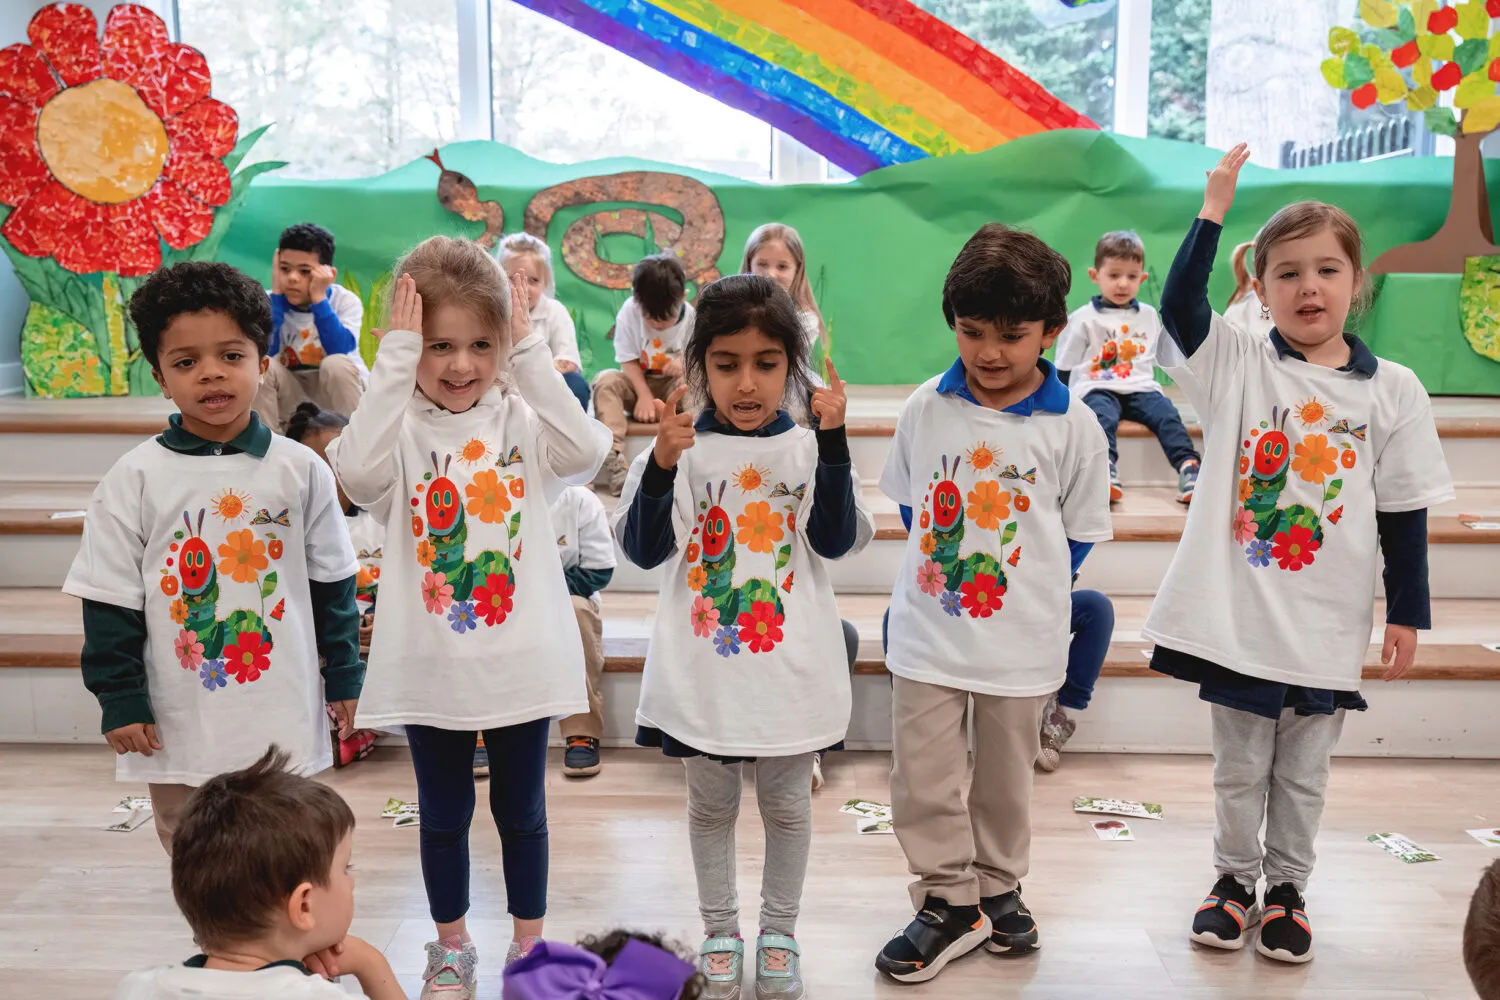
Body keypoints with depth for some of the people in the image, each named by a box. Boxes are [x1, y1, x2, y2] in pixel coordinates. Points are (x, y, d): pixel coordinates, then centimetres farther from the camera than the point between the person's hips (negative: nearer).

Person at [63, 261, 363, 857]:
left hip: (286, 718, 0)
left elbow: (332, 581, 4)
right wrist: (121, 701, -3)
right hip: (179, 724, 0)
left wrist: (344, 676, 6)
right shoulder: (134, 478, -5)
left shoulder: (300, 469, -3)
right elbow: (110, 601, -1)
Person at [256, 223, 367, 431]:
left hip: (338, 393, -2)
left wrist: (318, 297, -32)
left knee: (336, 364, -32)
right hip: (291, 394, 2)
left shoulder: (345, 301, -13)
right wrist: (276, 293, -23)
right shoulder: (271, 301, -8)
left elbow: (340, 351, -30)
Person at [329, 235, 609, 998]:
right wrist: (396, 359, -27)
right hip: (430, 664, 0)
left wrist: (530, 353, -21)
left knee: (522, 810, 17)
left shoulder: (521, 419, -3)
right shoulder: (400, 424, -7)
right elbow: (359, 470, -29)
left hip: (522, 658, 1)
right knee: (443, 814, 17)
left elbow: (583, 451, -22)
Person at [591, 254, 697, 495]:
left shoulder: (691, 317, -12)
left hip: (672, 385, 0)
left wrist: (684, 364, -30)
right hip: (637, 383, 1)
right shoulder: (628, 313, -14)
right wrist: (644, 396, -23)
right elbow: (629, 361, -11)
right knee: (606, 381, -31)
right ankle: (612, 456, -43)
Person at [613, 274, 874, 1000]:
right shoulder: (681, 447, -7)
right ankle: (719, 933, 35)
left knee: (786, 804, 16)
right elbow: (643, 549, -12)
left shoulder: (808, 447, -3)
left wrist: (832, 441, -22)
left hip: (790, 662, 1)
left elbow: (837, 541, -13)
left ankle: (779, 933, 35)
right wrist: (661, 464, -27)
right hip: (703, 664, 0)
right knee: (711, 804, 16)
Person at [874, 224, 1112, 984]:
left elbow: (1081, 530, 2)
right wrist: (944, 569, 10)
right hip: (927, 631, 1)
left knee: (1005, 777, 16)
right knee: (923, 777, 4)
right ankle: (948, 900, 21)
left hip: (1020, 638, -1)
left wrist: (1030, 591, 3)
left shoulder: (1072, 427, -9)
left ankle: (998, 887, 37)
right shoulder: (926, 408, -3)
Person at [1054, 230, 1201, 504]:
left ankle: (1188, 467, -44)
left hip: (1141, 388, 3)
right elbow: (1064, 367, 10)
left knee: (1167, 414, -28)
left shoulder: (1150, 316, 20)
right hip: (1096, 388, -3)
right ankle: (1106, 470, -59)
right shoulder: (1083, 319, 8)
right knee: (1103, 417, -37)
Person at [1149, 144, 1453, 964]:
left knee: (1303, 773, 15)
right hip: (1239, 612, 0)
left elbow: (1403, 513, 1)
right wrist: (1213, 212, -22)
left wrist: (1406, 614, 2)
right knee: (1239, 767, 15)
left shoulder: (1393, 390, -2)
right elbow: (1178, 304, -20)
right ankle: (1236, 877, 34)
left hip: (1329, 621, 1)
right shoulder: (1238, 366, -3)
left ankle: (1287, 887, 34)